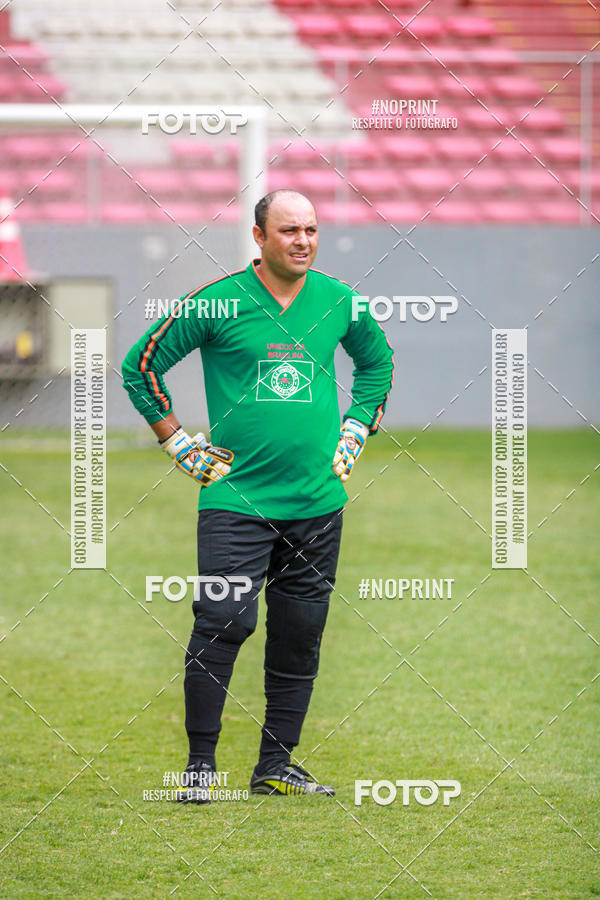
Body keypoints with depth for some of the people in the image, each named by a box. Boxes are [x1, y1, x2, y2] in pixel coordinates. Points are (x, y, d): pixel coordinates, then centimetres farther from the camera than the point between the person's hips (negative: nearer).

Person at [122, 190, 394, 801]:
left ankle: (276, 767, 16)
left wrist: (354, 433, 16)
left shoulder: (338, 301, 6)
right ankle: (200, 765, -2)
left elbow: (377, 360, 26)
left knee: (299, 637, 6)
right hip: (235, 495, -4)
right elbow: (141, 364, 2)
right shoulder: (218, 303, -6)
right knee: (222, 625, -12)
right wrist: (179, 444, 0)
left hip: (317, 499, 4)